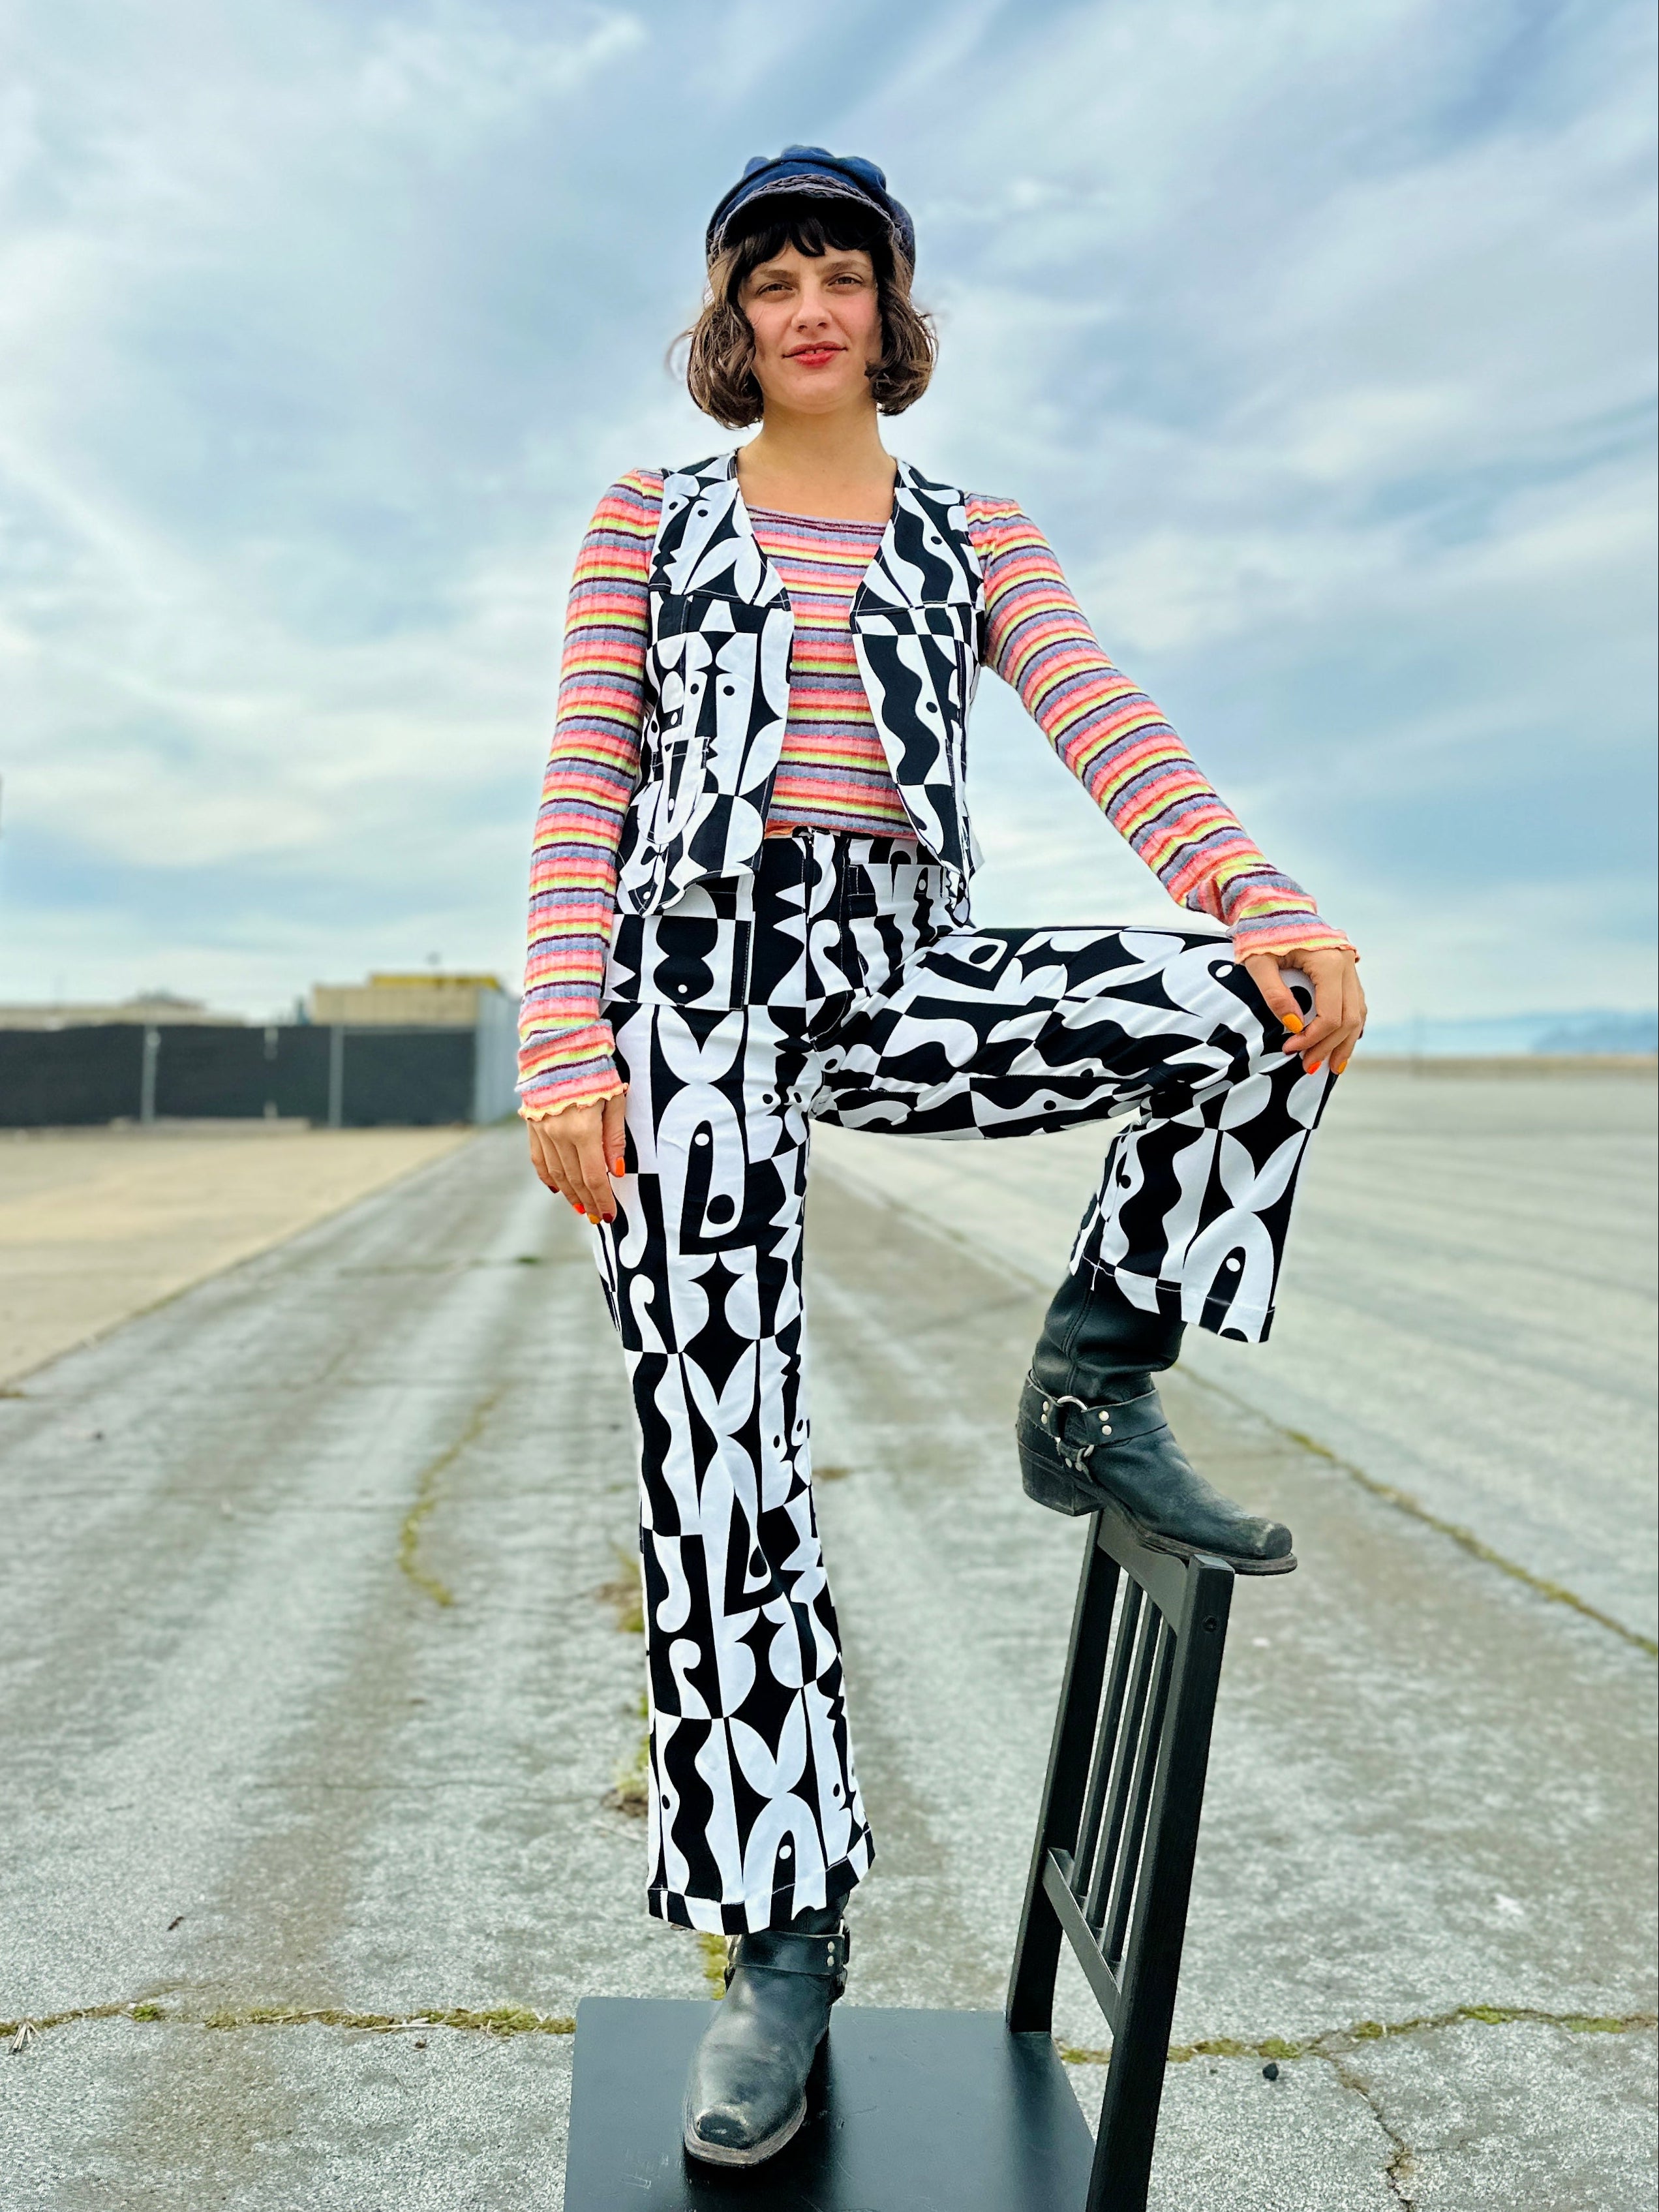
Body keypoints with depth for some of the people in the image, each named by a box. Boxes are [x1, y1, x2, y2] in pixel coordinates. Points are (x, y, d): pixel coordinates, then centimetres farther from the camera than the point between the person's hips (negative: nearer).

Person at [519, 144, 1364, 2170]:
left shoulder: (975, 537, 18)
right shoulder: (647, 519, 15)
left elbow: (1111, 734, 1)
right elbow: (582, 793, 6)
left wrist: (1262, 902, -18)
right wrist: (565, 1043, -8)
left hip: (900, 970, 2)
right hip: (696, 967, -1)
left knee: (1262, 1012, -22)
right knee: (718, 1441, -8)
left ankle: (1090, 1400, -3)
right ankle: (778, 1934, 5)